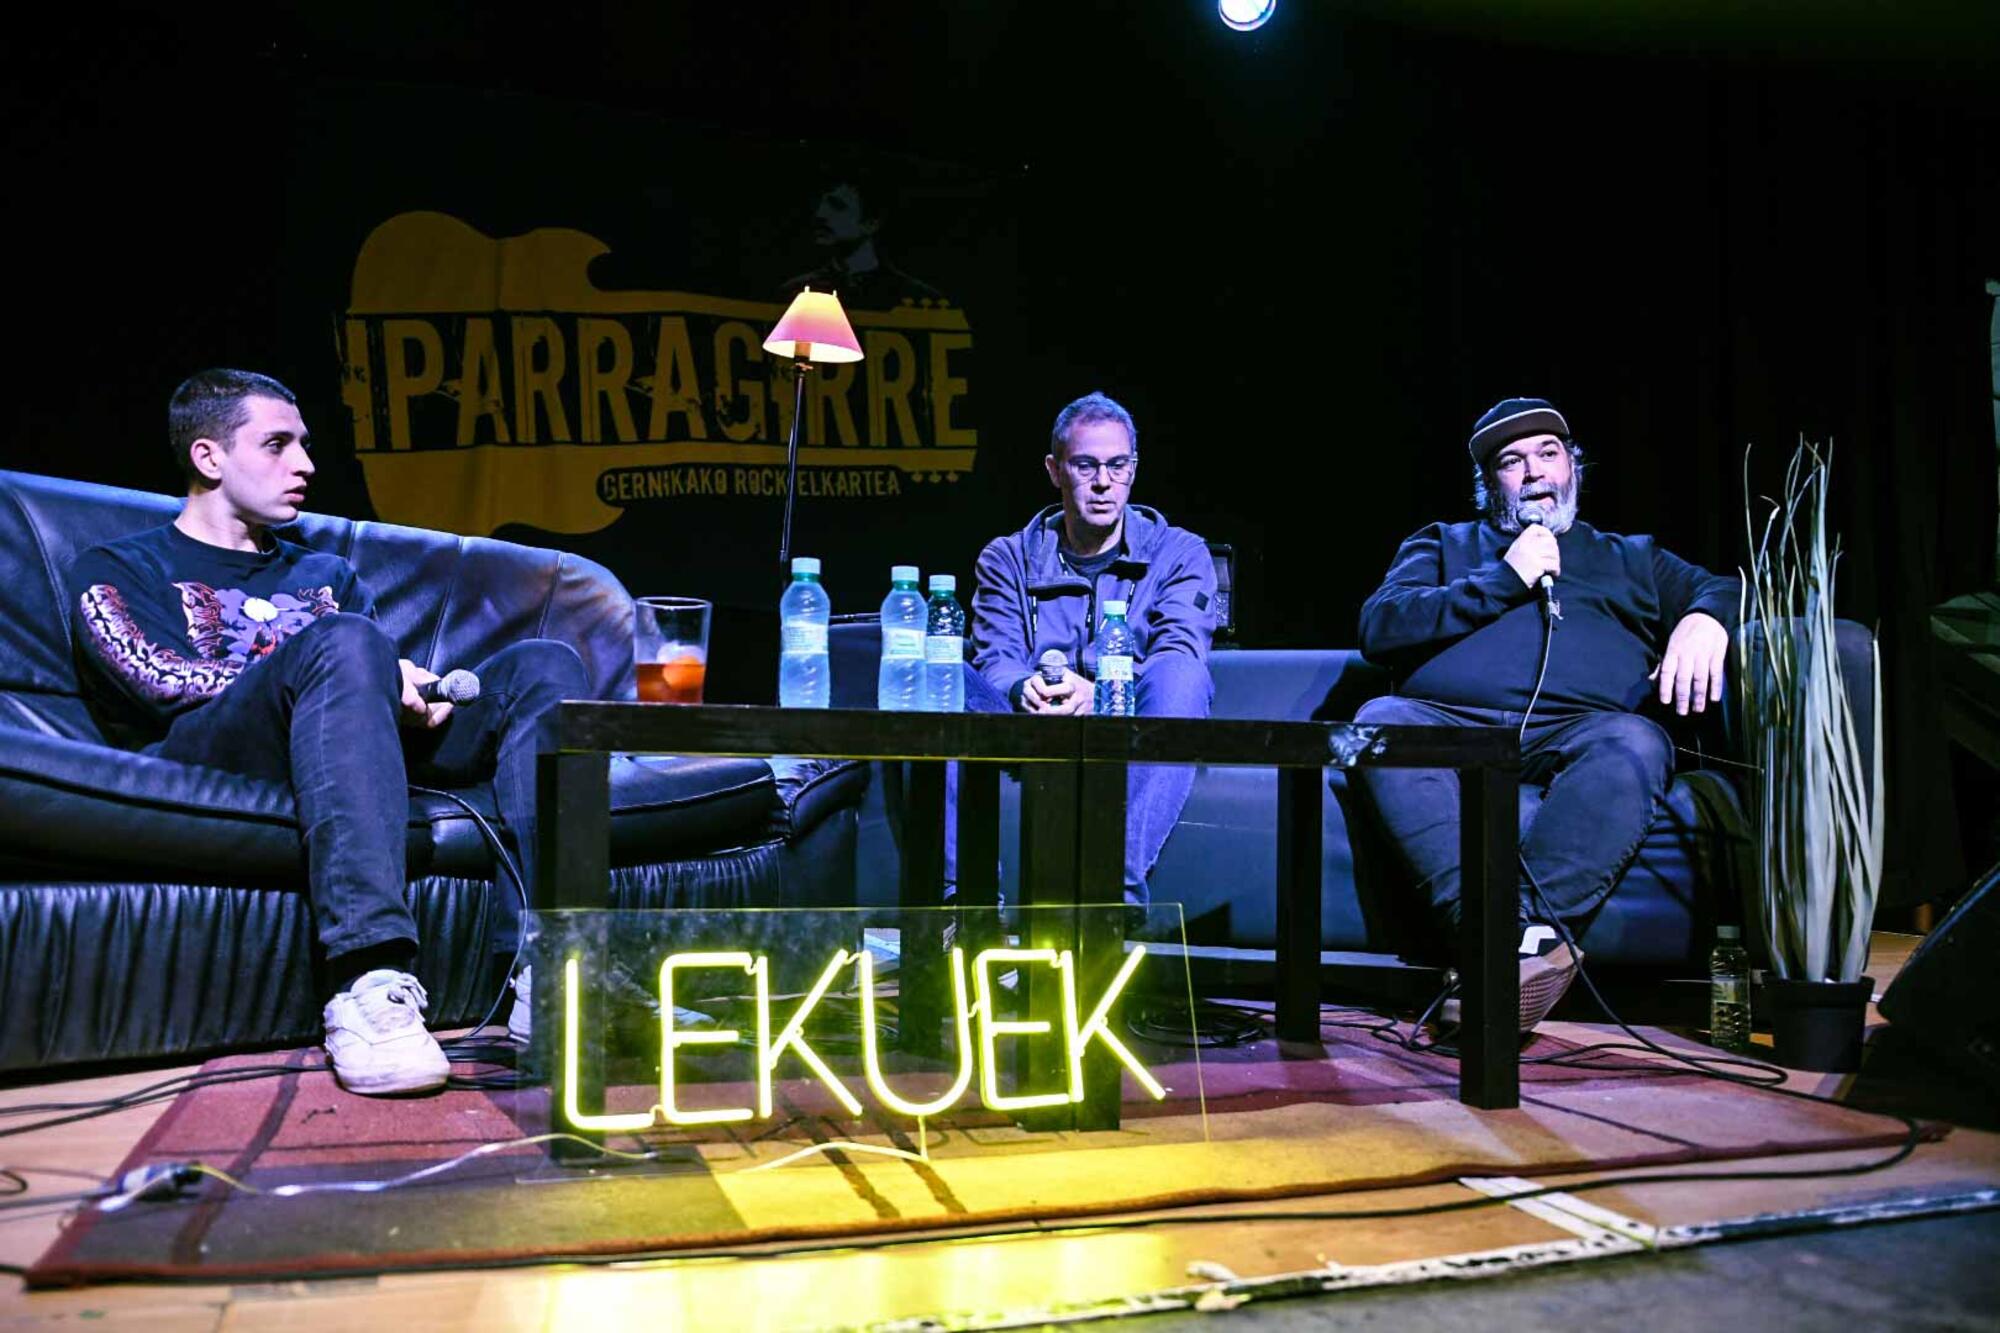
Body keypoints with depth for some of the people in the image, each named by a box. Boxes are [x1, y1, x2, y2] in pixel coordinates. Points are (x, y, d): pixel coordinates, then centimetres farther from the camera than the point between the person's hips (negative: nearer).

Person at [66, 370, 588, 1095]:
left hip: (365, 747, 5)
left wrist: (419, 695, -6)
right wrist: (351, 672, -10)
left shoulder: (324, 574, 34)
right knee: (345, 641, -35)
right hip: (203, 757, -5)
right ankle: (368, 984, -49)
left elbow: (397, 683, 21)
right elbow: (163, 681, -2)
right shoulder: (116, 570, 19)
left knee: (543, 664, -16)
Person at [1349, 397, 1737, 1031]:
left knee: (1635, 744, -34)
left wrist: (1706, 618, -2)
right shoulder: (1442, 545, 29)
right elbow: (1378, 628, 12)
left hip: (1577, 730, 1)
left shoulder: (1630, 556, 34)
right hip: (1449, 723, 0)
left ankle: (1519, 923, -46)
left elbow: (1725, 590, 23)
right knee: (1380, 720, -34)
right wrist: (1501, 581, 5)